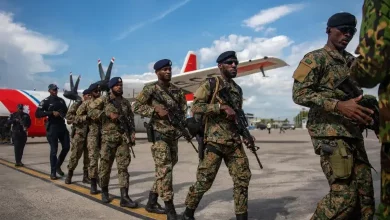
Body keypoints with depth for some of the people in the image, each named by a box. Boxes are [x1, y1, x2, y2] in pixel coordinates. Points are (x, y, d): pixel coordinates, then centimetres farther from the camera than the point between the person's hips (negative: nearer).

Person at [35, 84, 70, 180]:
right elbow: (37, 114, -12)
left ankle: (58, 166, 25)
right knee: (54, 150, -3)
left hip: (62, 126, 5)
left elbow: (66, 111, 23)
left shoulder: (61, 100, 13)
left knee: (66, 147, 5)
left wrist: (65, 114, 0)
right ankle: (53, 172, 5)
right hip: (52, 127, -5)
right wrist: (51, 113, -20)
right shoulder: (46, 101, -3)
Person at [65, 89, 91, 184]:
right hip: (79, 134, -4)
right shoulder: (77, 104, -1)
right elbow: (69, 117, -10)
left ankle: (86, 176, 14)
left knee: (88, 156, 5)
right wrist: (83, 118, -21)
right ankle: (69, 175, 15)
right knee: (75, 155, -2)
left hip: (90, 134, 4)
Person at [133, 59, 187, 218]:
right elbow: (136, 107, -7)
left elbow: (184, 108, 16)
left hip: (173, 135, 6)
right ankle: (170, 210, -5)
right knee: (164, 169, -11)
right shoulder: (150, 89, -4)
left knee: (165, 170, 11)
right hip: (159, 134, -6)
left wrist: (180, 121, -4)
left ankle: (152, 203, 25)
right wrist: (156, 110, -18)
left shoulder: (177, 90, 11)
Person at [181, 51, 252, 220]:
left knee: (243, 178, 3)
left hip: (234, 142, 7)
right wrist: (221, 107, -20)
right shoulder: (211, 84, -3)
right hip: (215, 141, -6)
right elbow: (195, 107, -13)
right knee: (204, 180, -1)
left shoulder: (238, 89, 18)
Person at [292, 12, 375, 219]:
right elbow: (299, 94, -13)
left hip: (353, 133, 8)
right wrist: (338, 105, -24)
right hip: (330, 133, -7)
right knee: (344, 194, -13)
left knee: (364, 195, 7)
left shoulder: (352, 61, 20)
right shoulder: (315, 58, -2)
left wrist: (366, 111, 6)